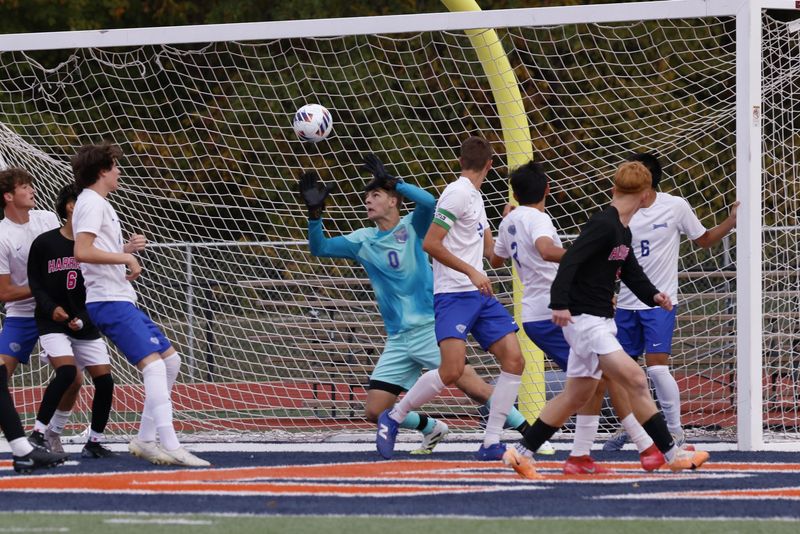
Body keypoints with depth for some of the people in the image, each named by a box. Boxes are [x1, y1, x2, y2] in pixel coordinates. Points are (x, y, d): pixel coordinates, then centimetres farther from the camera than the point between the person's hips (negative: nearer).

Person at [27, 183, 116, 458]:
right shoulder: (44, 243, -6)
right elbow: (34, 283, 1)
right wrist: (51, 308, -15)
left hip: (86, 325, 4)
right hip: (53, 324, -4)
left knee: (104, 380, -5)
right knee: (69, 374, -25)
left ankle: (94, 442, 11)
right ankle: (39, 432, -12)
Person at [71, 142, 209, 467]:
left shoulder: (97, 204, 21)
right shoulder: (92, 203, -10)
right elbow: (82, 252, -24)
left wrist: (126, 250, 11)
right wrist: (126, 258, -17)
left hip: (120, 300, 11)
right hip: (109, 301, -11)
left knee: (170, 360, 12)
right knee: (153, 364, -19)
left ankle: (145, 439, 12)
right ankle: (171, 447, -28)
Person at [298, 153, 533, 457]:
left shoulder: (411, 228, -1)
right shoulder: (363, 241, 12)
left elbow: (428, 202, -22)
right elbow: (319, 247, 7)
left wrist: (390, 181, -21)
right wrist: (314, 213, -7)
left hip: (429, 328, -5)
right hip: (398, 340, 5)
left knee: (475, 389, -17)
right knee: (375, 412, 0)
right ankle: (432, 429, 25)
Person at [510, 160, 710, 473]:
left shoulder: (622, 232, 13)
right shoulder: (603, 225, -17)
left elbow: (631, 272, 22)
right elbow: (570, 261, -26)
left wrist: (653, 296, 4)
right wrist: (560, 302, -35)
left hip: (601, 321, 11)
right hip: (583, 319, -11)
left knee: (577, 395, 16)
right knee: (635, 380, -13)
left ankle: (522, 451, 24)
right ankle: (672, 454, -10)